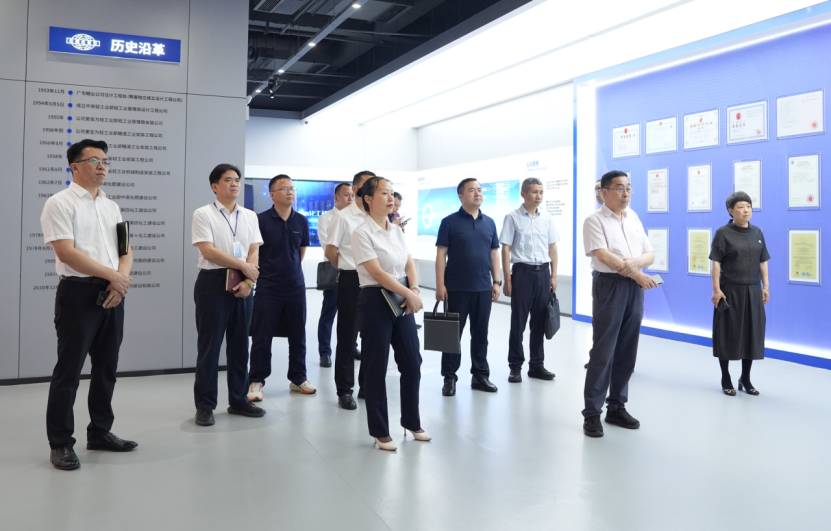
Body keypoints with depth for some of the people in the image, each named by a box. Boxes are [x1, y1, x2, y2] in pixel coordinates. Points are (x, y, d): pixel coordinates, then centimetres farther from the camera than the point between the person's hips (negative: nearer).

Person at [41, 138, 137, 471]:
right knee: (68, 371, -1)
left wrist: (121, 279, -7)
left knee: (106, 368, 13)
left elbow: (126, 249, 13)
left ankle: (100, 432, 25)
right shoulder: (60, 203, -6)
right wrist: (113, 275, -13)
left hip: (113, 294, 7)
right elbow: (66, 252, -15)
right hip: (78, 293, -7)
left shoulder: (112, 207, 15)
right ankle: (60, 443, 9)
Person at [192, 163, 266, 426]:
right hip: (213, 282, -5)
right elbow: (208, 251, -14)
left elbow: (254, 251, 4)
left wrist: (248, 281, -11)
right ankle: (205, 405, 11)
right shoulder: (203, 214, -4)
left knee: (239, 345, 11)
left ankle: (238, 400, 22)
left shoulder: (250, 216, 10)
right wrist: (244, 266, -12)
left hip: (242, 285, 5)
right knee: (209, 346, 1)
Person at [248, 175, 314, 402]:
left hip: (296, 287, 4)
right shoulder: (260, 220, -8)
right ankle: (256, 381, 16)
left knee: (298, 335, 11)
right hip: (268, 287, -3)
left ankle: (298, 378, 25)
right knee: (262, 337, 3)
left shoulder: (301, 221, 4)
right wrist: (269, 271, 4)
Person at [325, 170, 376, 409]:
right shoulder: (343, 216, -8)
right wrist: (351, 268, 5)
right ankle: (344, 390, 12)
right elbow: (331, 252, -6)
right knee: (347, 337, 3)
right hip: (351, 281, -5)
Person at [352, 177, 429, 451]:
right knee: (376, 367, 3)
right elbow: (377, 273, -17)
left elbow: (409, 264, 8)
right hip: (375, 300, -7)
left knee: (412, 362, 10)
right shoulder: (362, 233, -11)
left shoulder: (396, 231, 10)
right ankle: (379, 430, 17)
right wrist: (410, 294, -16)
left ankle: (411, 421, 28)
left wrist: (414, 291, -10)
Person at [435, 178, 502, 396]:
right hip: (456, 288, -4)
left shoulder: (489, 223, 9)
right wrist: (440, 285, -12)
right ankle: (449, 377, 14)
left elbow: (494, 253, 12)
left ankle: (480, 375, 22)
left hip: (483, 288, 4)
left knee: (480, 334, 11)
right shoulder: (450, 222, -5)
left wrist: (496, 282, 6)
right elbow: (441, 254, -6)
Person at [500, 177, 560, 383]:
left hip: (543, 272, 4)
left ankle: (537, 365, 19)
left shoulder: (547, 218, 8)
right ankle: (515, 366, 12)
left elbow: (552, 247, 12)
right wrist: (507, 279, -9)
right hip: (522, 271, -4)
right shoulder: (513, 217, -4)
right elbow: (505, 249, -5)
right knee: (518, 322, 2)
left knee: (540, 322, 9)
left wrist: (553, 275, 6)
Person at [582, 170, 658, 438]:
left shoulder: (634, 219, 14)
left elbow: (650, 255, 10)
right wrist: (636, 273, -19)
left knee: (626, 352, 10)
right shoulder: (595, 220, -4)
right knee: (603, 351, -5)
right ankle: (591, 413, 3)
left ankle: (617, 407, 21)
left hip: (635, 287, 6)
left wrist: (632, 263, -12)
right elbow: (603, 255, -15)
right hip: (609, 285, -6)